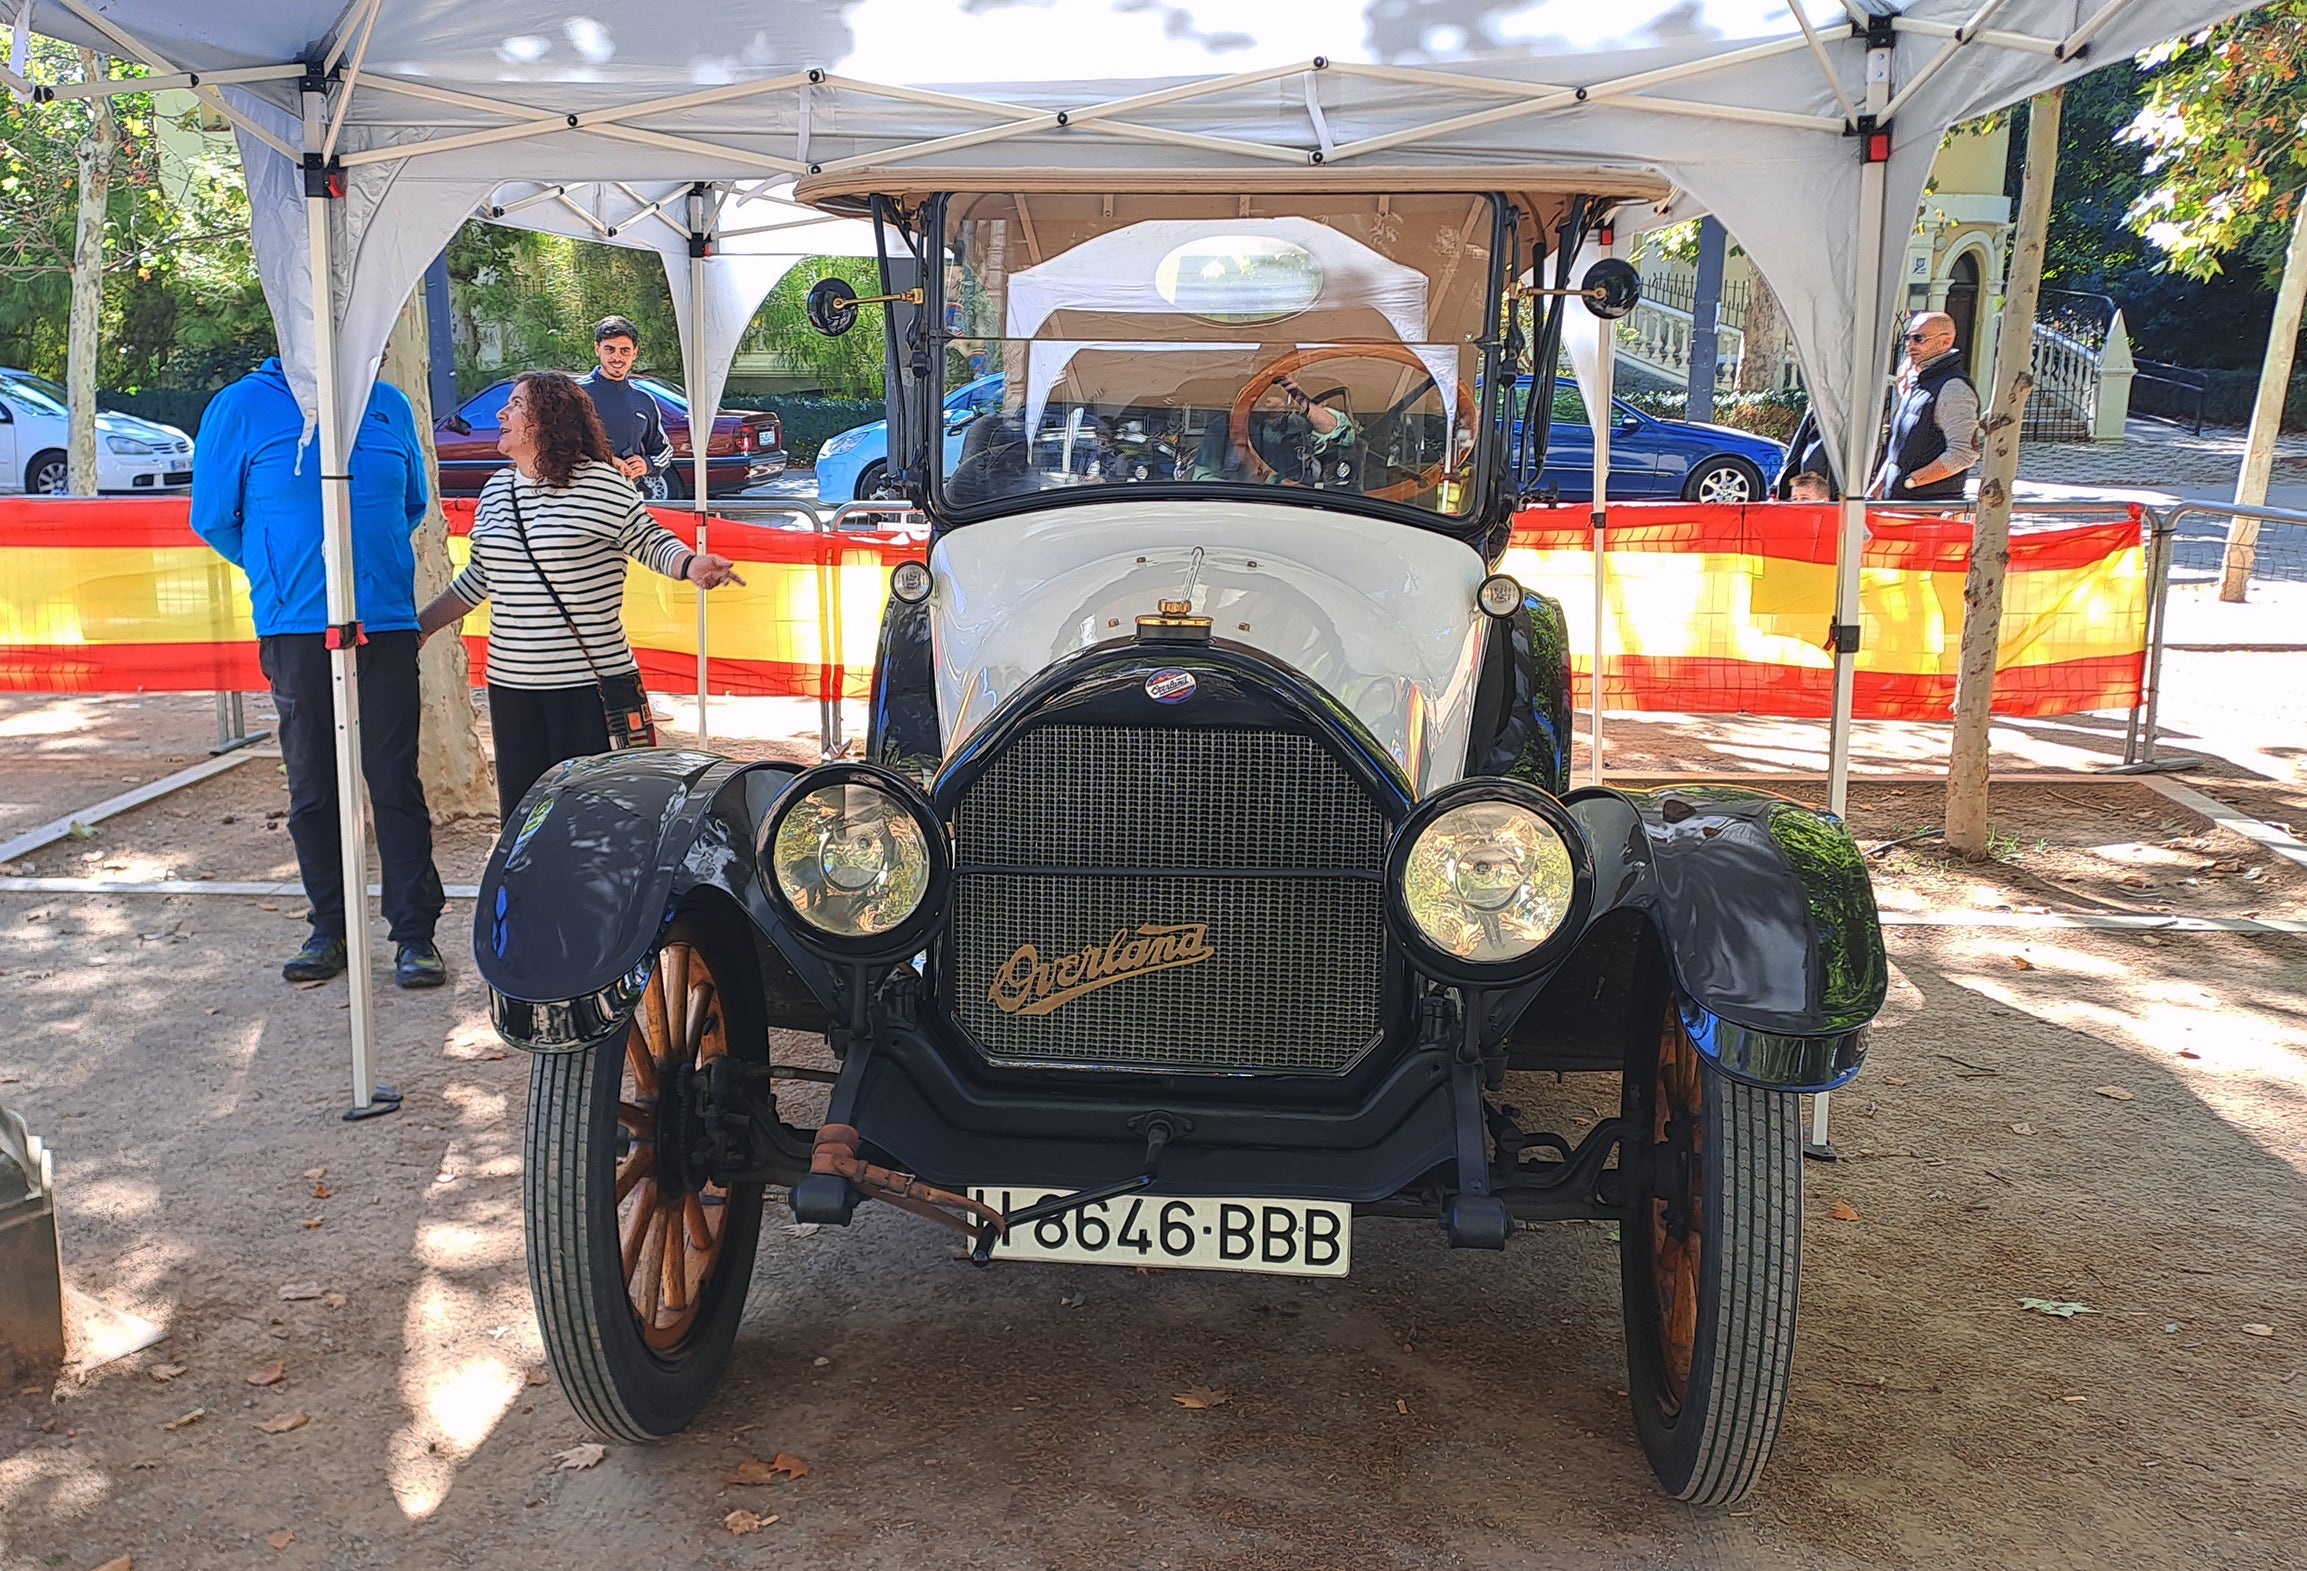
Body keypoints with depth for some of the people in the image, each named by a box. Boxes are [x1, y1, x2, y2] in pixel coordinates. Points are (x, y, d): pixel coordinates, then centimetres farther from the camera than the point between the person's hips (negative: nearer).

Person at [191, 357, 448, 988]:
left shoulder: (389, 406, 8)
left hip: (386, 623, 1)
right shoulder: (244, 405, 0)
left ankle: (416, 932, 6)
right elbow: (214, 517, 7)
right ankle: (330, 928, 19)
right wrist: (285, 577, 14)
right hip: (295, 629, -1)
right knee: (312, 788, 7)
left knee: (395, 782, 0)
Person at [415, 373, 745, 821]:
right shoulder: (496, 490, 13)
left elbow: (651, 542, -3)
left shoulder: (601, 485, -7)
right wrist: (421, 626, 26)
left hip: (588, 682, -6)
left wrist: (691, 565, -25)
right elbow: (479, 578, 23)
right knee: (519, 813, 9)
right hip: (510, 682, 6)